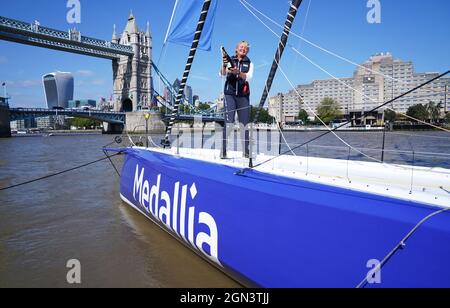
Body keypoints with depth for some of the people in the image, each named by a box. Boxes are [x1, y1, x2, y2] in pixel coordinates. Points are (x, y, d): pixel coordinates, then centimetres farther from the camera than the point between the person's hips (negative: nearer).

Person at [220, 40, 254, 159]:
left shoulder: (249, 63, 13)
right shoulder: (229, 60, 10)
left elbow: (248, 78, -5)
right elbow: (222, 74, -5)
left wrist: (238, 72, -25)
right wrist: (224, 66, -27)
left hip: (243, 96, 2)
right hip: (230, 94, -2)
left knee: (244, 123, 2)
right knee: (229, 123, -12)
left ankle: (246, 151, 7)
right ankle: (223, 150, -9)